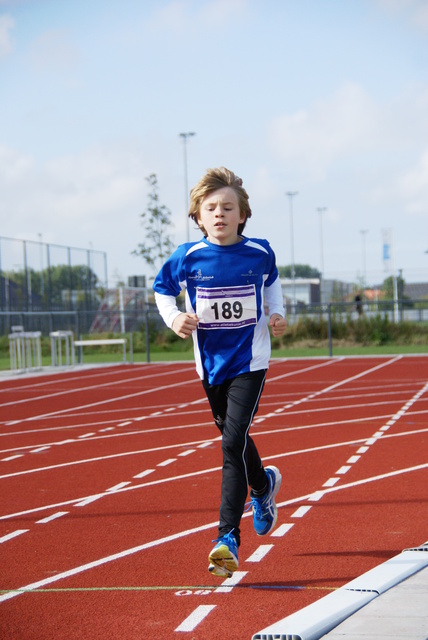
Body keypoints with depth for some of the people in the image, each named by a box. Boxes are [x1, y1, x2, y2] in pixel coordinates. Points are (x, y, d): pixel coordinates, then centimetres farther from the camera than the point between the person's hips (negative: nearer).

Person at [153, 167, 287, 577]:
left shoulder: (259, 252, -7)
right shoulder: (188, 258, -8)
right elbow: (161, 289, 9)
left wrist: (277, 314, 0)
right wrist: (174, 318, -9)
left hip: (250, 361, -3)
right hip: (210, 363, 3)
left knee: (233, 442, -16)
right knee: (233, 439, 19)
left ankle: (228, 537, -15)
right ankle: (263, 486, 53)